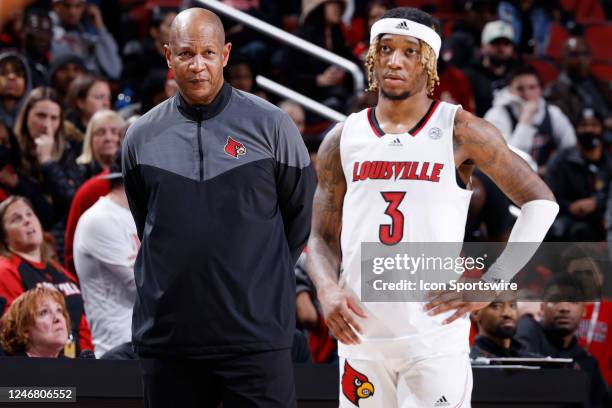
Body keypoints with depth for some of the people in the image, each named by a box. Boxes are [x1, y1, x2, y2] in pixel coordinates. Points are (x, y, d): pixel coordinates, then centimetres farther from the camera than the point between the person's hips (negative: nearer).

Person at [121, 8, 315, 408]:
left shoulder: (271, 125, 0)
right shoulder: (142, 135, 8)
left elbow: (301, 215, 8)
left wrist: (266, 277, 10)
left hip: (255, 334, -3)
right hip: (167, 334, 3)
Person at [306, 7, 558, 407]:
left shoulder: (460, 132, 0)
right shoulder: (342, 140, 10)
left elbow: (541, 202, 2)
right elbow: (322, 238, 14)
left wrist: (491, 283, -7)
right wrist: (328, 289, -8)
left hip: (435, 337, -3)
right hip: (361, 333, 4)